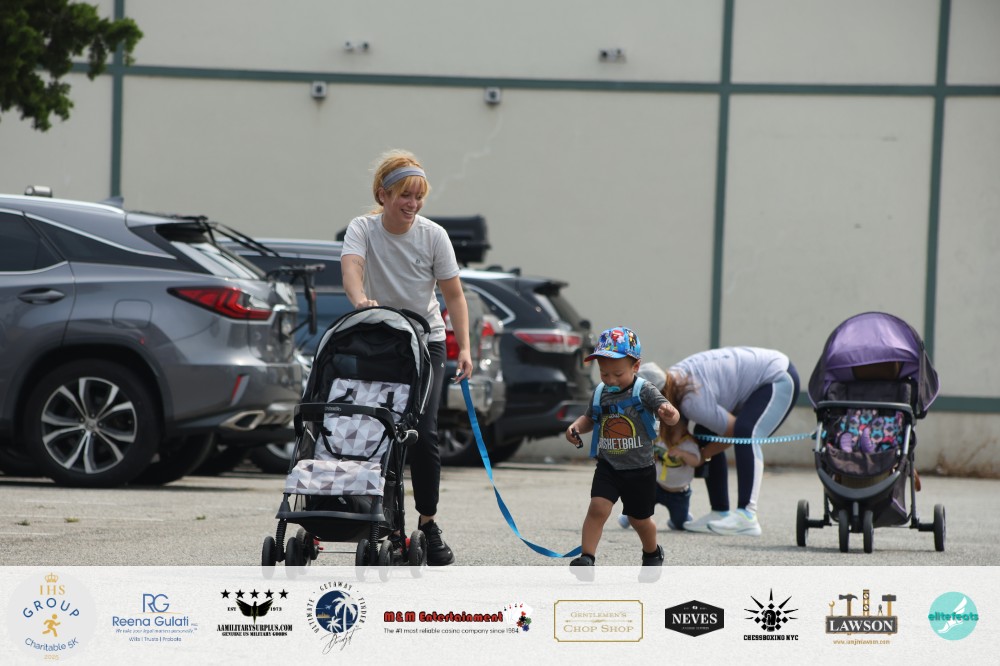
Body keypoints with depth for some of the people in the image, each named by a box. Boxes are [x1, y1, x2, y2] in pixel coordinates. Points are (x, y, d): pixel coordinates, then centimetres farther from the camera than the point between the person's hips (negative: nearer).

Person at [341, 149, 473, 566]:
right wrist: (360, 300, -49)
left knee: (423, 434, -11)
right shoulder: (363, 229, -7)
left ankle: (428, 522, 1)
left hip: (425, 342, 0)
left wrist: (464, 349, -12)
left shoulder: (433, 235, -5)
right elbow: (351, 265, -28)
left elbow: (454, 296, -3)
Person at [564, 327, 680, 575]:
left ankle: (652, 553, 42)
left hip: (639, 470, -2)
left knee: (639, 519, 14)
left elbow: (671, 414, -25)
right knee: (597, 508, -19)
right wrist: (577, 426, -4)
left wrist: (668, 413, -50)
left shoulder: (644, 392, -14)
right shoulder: (600, 392, -1)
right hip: (608, 467, 2)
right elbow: (591, 418, 17)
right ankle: (586, 557, -17)